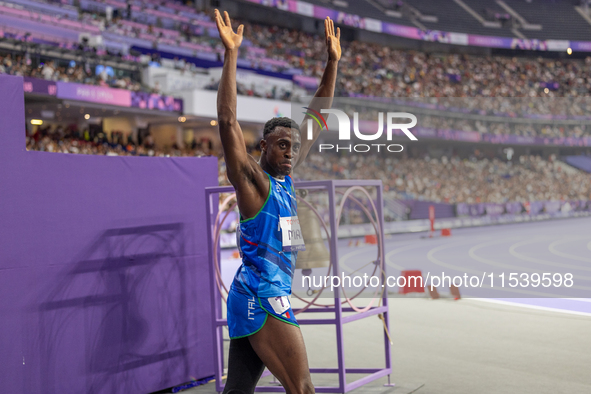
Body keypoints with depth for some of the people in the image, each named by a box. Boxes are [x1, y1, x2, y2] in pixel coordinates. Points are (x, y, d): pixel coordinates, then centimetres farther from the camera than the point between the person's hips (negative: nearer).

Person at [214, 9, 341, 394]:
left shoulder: (285, 176, 13)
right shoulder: (252, 179, -7)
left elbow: (317, 120, 16)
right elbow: (228, 121, -20)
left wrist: (332, 62, 14)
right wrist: (231, 53, -21)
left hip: (253, 300, 8)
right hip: (262, 296, -8)